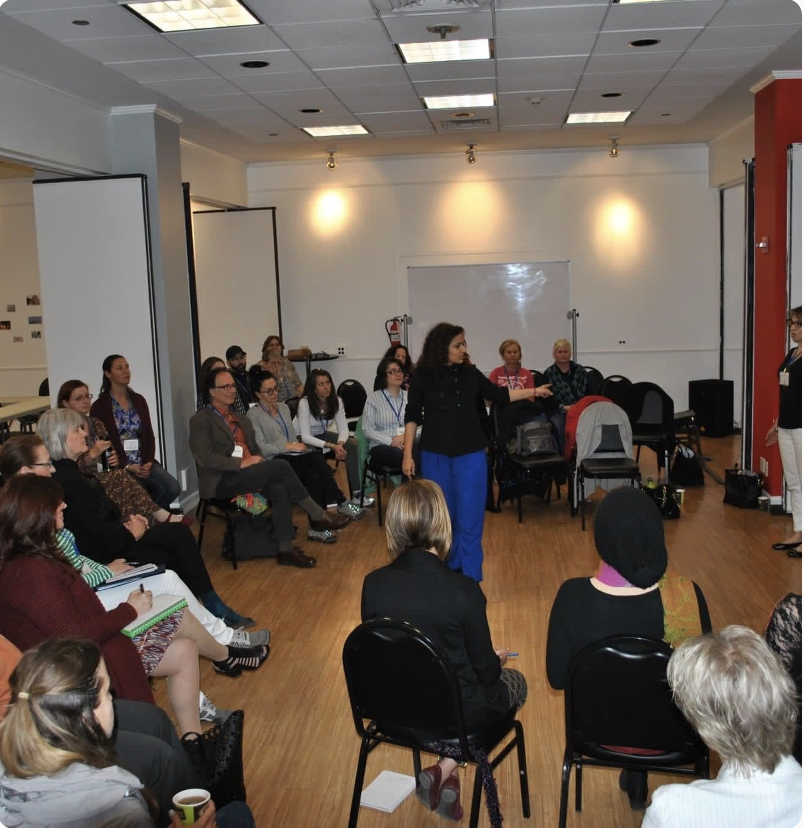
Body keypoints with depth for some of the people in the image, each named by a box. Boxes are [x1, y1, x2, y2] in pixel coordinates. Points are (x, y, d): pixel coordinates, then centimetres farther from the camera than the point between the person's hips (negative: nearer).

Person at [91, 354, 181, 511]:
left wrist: (149, 462, -7)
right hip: (118, 467, -4)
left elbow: (149, 435, 10)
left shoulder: (138, 400, 13)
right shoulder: (99, 406, -2)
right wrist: (126, 466, -14)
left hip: (144, 463, 5)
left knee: (173, 488, -19)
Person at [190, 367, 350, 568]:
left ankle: (286, 548, -23)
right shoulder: (200, 421, -2)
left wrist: (262, 468, -2)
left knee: (280, 488, -27)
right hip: (221, 482, -7)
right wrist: (241, 463, -21)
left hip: (249, 476, 7)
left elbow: (256, 452, 22)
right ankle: (317, 515, -16)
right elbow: (205, 458, -13)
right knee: (280, 466, -25)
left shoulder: (243, 420, 22)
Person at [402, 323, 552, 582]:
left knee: (469, 520, 1)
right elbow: (412, 416, -1)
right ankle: (448, 569, 29)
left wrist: (534, 392, 10)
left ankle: (470, 579, 10)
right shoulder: (423, 376, -6)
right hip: (435, 456, 0)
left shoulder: (470, 374, -2)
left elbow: (498, 395, 13)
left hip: (470, 455, 1)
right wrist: (407, 454, -4)